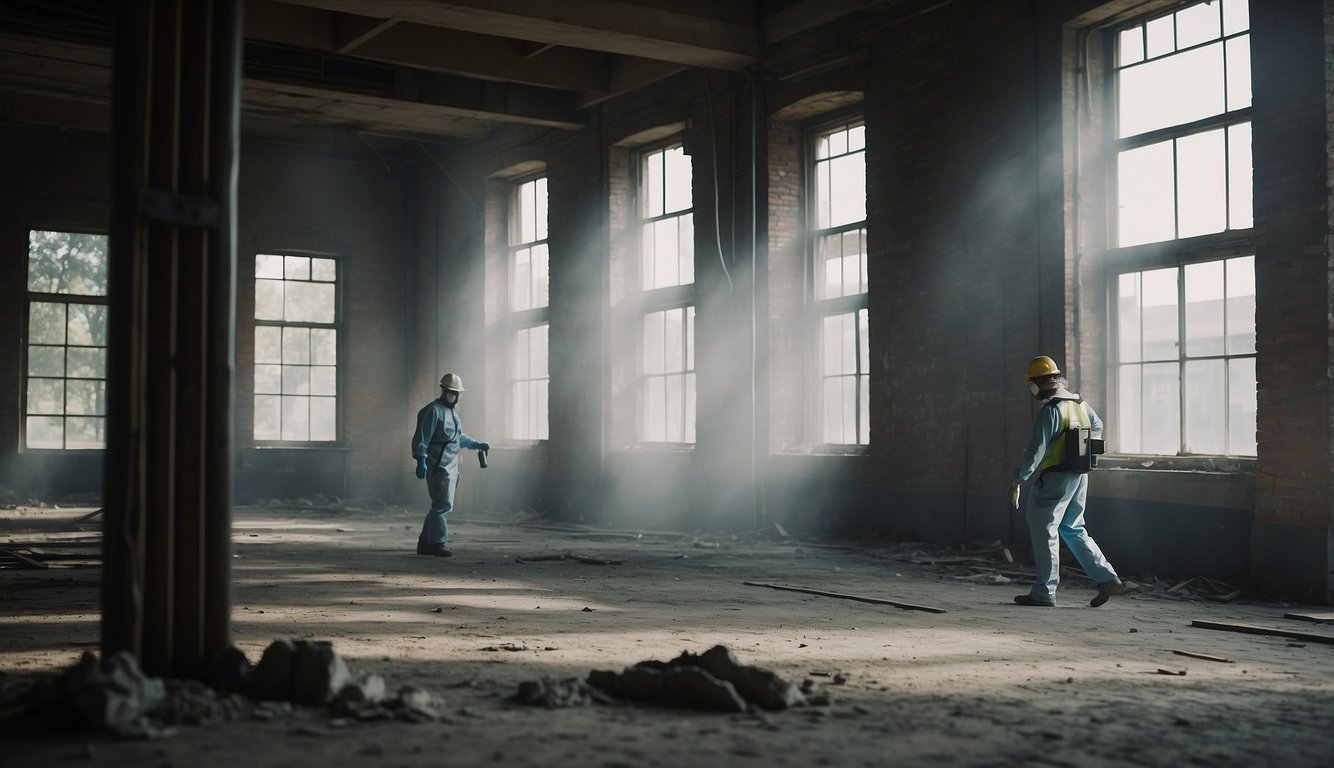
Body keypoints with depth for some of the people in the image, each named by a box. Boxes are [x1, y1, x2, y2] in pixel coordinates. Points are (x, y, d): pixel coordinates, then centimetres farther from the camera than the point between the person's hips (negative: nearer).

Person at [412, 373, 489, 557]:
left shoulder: (452, 410, 21)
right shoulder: (434, 411, -8)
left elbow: (459, 436, 35)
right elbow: (421, 438, -15)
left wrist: (477, 444, 28)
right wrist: (421, 460, -23)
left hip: (451, 466, 9)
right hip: (439, 466, -9)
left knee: (440, 506, 11)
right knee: (443, 505, -10)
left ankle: (425, 542, 17)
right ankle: (438, 542, -5)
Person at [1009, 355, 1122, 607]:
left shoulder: (1050, 410, -17)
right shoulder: (1078, 403, 10)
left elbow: (1036, 450, -21)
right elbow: (1097, 427, 28)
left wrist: (1017, 481, -18)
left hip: (1056, 478, -9)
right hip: (1080, 476, 9)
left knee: (1043, 531, 0)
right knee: (1073, 530, 17)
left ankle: (1044, 592, 3)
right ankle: (1107, 578, 12)